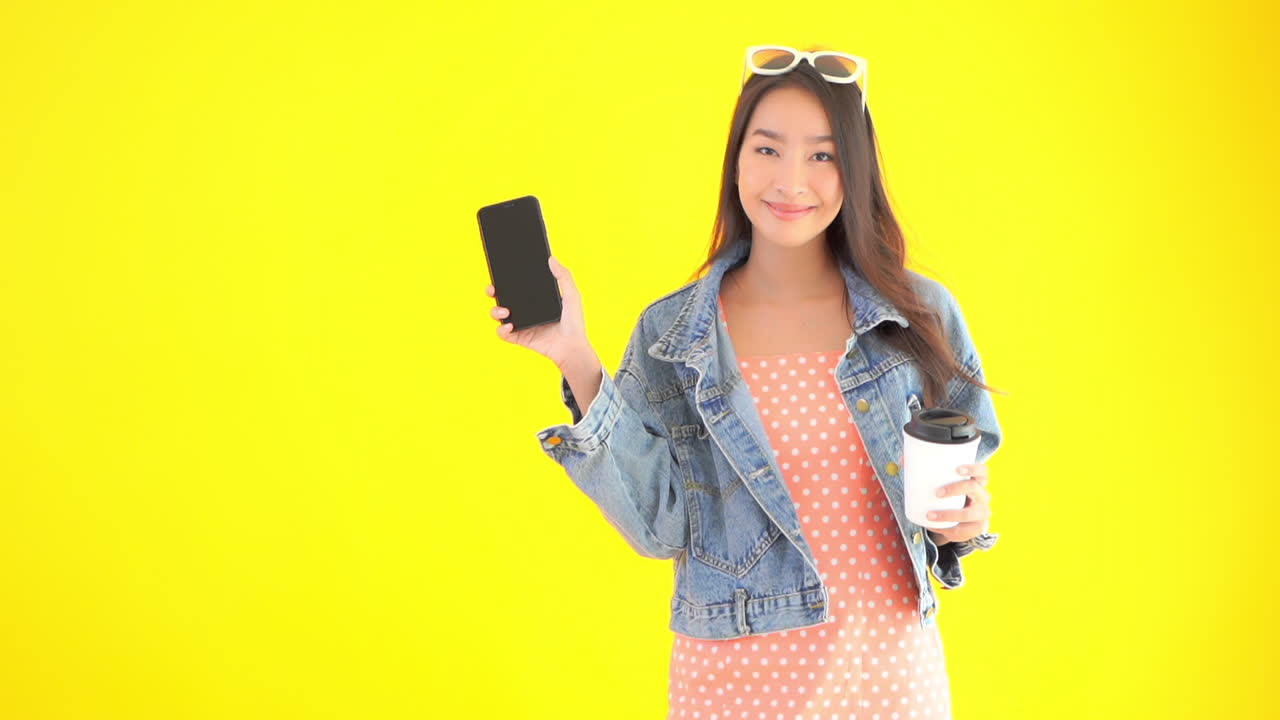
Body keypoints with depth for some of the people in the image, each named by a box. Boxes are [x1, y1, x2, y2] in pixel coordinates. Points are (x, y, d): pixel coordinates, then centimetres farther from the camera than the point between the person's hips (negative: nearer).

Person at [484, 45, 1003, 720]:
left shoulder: (922, 316, -3)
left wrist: (967, 515, -14)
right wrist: (576, 363, -13)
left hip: (893, 665, 1)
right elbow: (662, 524, -8)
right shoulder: (671, 334, -3)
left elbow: (962, 481, 8)